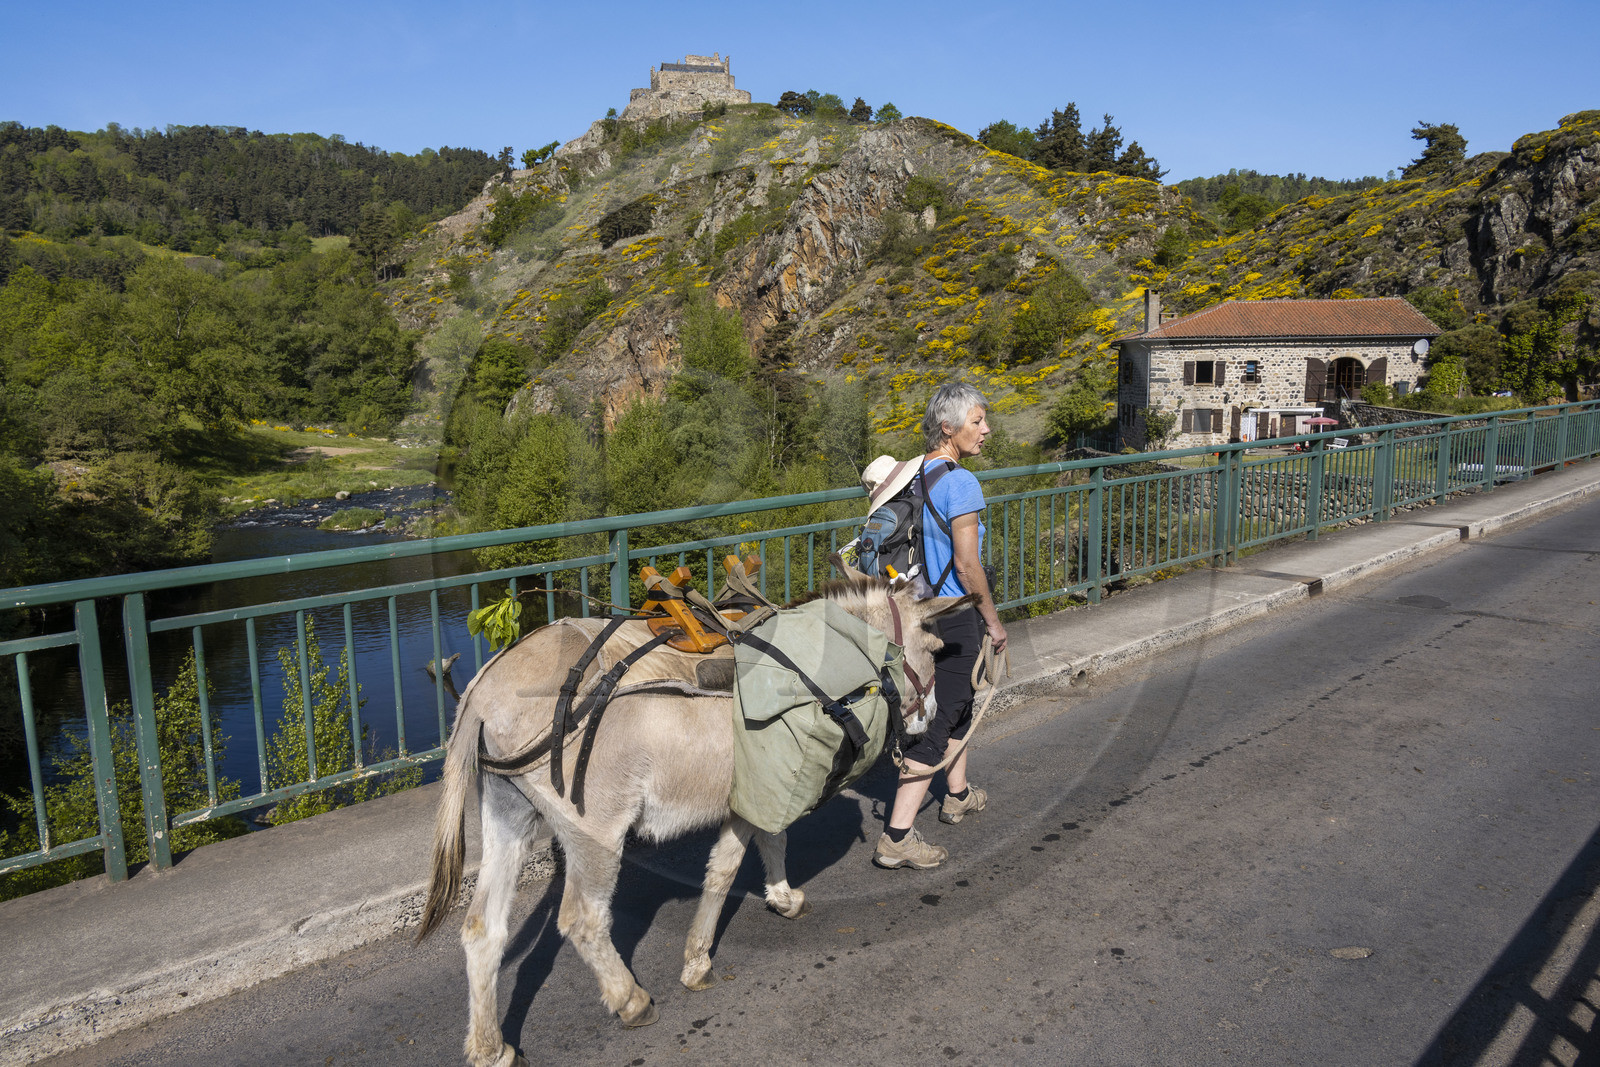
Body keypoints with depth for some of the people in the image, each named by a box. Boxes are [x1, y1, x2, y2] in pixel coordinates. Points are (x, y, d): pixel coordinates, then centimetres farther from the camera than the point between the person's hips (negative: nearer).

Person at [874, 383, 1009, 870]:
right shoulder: (961, 482, -19)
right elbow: (967, 564, -20)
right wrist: (994, 621, -8)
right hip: (955, 615, -9)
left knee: (956, 700, 26)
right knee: (938, 721, -4)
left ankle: (959, 795, 43)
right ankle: (896, 837, -3)